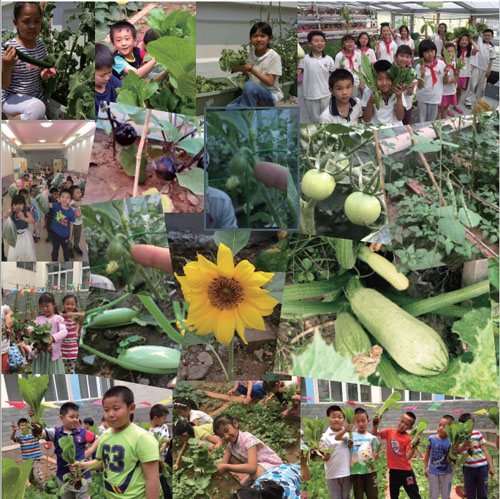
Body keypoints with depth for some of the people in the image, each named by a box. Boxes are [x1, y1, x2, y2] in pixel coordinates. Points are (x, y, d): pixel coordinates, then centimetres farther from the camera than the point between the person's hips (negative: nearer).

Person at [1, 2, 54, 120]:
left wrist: (44, 74, -7)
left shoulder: (40, 46, -1)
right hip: (12, 97, -7)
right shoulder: (8, 48, -19)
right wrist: (6, 67, -36)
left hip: (36, 96, 7)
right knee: (37, 108, -36)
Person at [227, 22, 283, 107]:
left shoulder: (274, 57, -14)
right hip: (254, 94, 6)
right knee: (230, 108, -14)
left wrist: (251, 69, -22)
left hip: (271, 96, -6)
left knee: (249, 85, -35)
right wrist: (243, 70, -9)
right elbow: (250, 76, 12)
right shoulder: (252, 53, 5)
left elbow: (270, 82, -17)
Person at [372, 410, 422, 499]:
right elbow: (374, 434, 4)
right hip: (393, 471, 4)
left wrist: (414, 446, -32)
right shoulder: (389, 432, 0)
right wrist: (376, 424, -12)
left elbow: (408, 457, -18)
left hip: (406, 471, -4)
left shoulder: (408, 439, -11)